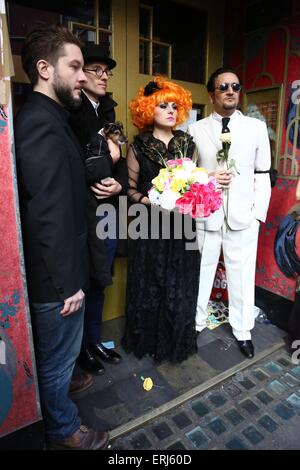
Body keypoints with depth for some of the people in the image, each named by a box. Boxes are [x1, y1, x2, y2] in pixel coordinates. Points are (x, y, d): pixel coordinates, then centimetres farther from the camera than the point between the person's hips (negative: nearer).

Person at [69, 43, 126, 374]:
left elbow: (118, 159, 13)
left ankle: (95, 341, 37)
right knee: (82, 283, 9)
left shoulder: (107, 110, 16)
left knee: (98, 282, 17)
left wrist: (119, 183, -7)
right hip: (82, 215, -6)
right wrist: (105, 152, -9)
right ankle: (82, 348, 32)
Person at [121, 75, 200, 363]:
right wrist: (150, 200, -18)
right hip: (149, 226, -2)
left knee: (180, 284, 9)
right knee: (150, 284, 7)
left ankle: (177, 340, 32)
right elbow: (130, 188, 0)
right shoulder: (138, 147, 1)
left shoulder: (187, 143, 9)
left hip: (181, 225, 3)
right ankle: (148, 339, 31)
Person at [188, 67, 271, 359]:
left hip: (242, 216, 1)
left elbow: (262, 174, 6)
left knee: (242, 276, 10)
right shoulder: (196, 129, 6)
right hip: (204, 216, 0)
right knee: (200, 273, 11)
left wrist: (259, 212, -2)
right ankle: (195, 323, 32)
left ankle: (242, 330, 30)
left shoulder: (257, 127, 7)